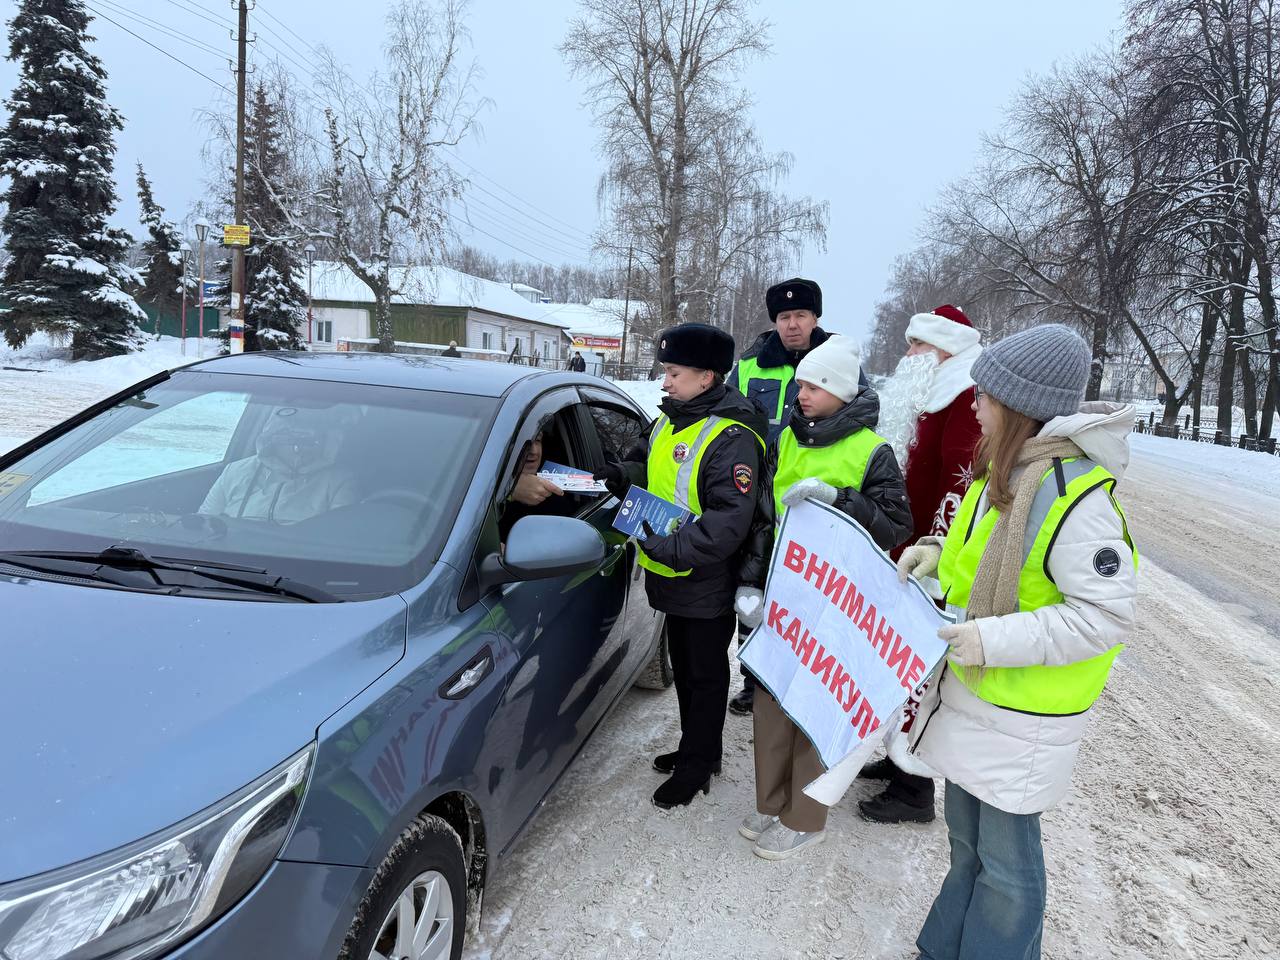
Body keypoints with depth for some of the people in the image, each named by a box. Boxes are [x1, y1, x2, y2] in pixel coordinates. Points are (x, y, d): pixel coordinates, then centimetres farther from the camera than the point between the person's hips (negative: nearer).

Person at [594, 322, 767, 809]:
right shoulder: (669, 420, 6)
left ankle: (697, 764, 26)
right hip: (673, 580, 9)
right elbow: (654, 473, 21)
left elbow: (729, 522, -29)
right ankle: (696, 748, 41)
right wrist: (624, 474, 0)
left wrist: (668, 548, -32)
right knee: (683, 666, 22)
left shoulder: (731, 438, -23)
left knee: (705, 675, 9)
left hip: (707, 587, -9)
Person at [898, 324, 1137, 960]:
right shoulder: (1008, 469, 4)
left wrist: (996, 639, -28)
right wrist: (940, 553, 2)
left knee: (1005, 858, 11)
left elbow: (1107, 615, -25)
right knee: (966, 838, 24)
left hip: (1023, 713, -9)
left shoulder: (1075, 497, -26)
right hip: (969, 692, 9)